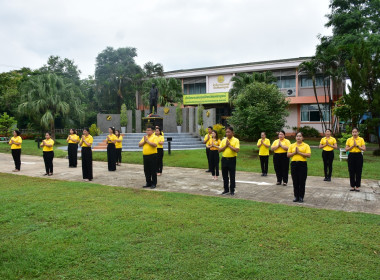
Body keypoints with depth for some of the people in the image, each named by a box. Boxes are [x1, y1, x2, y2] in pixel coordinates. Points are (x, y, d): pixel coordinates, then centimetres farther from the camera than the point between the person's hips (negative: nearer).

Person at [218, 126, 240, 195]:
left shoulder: (236, 140, -4)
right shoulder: (223, 140, 8)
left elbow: (237, 150, -16)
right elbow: (219, 150, 2)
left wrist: (229, 145, -13)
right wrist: (226, 146, -10)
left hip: (232, 159, -4)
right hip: (224, 159, 4)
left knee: (232, 176, 2)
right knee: (224, 175, 9)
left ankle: (232, 190, 13)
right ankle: (226, 189, 20)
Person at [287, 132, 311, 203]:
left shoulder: (306, 145, 1)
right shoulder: (292, 145, 10)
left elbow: (308, 155, -10)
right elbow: (288, 155, 6)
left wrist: (299, 152, -15)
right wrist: (294, 152, -10)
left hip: (302, 164, -3)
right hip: (294, 164, 3)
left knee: (302, 181, 1)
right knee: (295, 181, 6)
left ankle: (301, 197, 11)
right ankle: (296, 196, 16)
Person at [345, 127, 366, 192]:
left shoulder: (361, 139, 0)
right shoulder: (349, 139, 3)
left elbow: (364, 149, -7)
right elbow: (346, 149, -1)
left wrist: (357, 145, -16)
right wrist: (352, 146, -14)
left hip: (358, 156, -1)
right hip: (351, 156, 1)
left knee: (358, 172, 2)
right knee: (351, 172, 3)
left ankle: (357, 186, 12)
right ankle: (352, 186, 13)